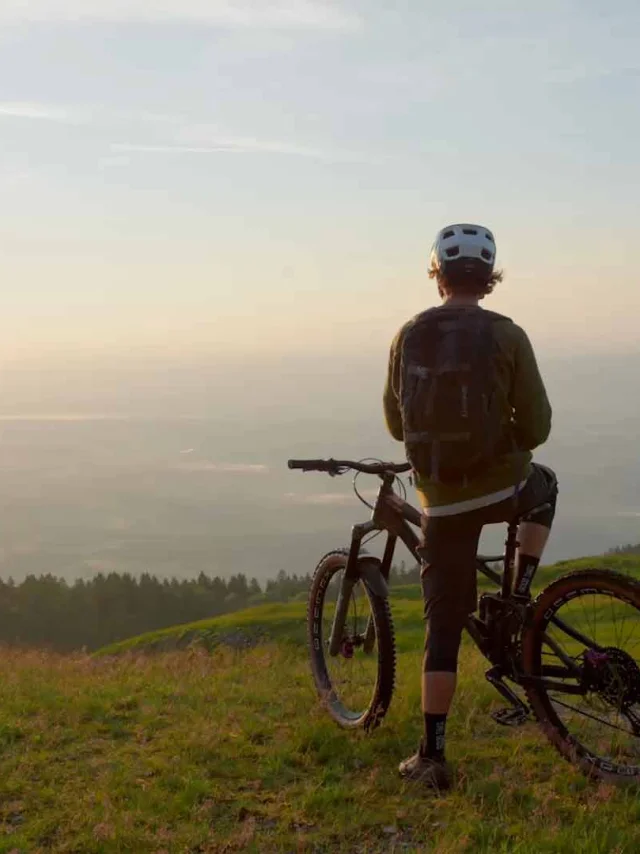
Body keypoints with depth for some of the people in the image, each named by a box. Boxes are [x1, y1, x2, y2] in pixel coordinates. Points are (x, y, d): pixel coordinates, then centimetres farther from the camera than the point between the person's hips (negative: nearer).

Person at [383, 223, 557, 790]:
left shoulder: (409, 337, 1)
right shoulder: (507, 336, -8)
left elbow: (395, 423, 9)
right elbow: (537, 426, -6)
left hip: (440, 499, 2)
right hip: (504, 489, -2)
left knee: (443, 628, 9)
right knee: (544, 486, 35)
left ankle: (431, 756, 10)